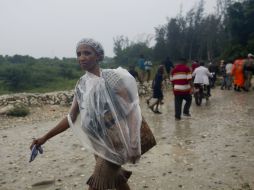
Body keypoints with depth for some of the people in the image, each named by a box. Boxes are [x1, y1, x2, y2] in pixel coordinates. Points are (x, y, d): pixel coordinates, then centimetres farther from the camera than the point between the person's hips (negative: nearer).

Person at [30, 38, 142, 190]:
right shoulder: (81, 84, 2)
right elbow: (71, 118, 7)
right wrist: (45, 138, 5)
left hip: (113, 142, -6)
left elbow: (131, 111, -16)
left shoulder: (112, 78, -16)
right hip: (98, 144, 6)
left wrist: (133, 146, -19)